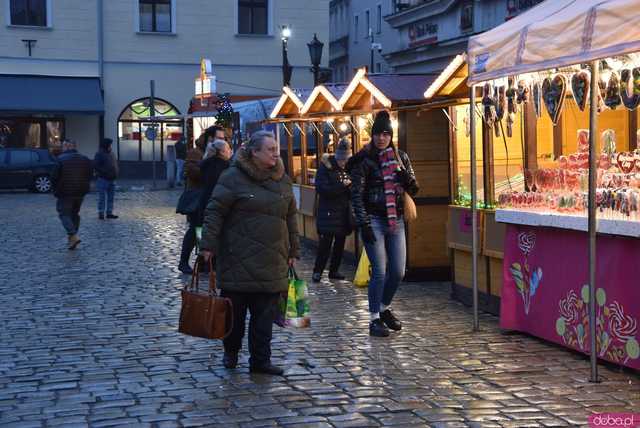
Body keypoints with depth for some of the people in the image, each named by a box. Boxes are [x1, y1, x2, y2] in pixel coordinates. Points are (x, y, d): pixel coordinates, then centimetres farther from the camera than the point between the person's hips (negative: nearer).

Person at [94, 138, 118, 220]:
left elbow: (115, 164, 22)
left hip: (111, 179, 7)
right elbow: (95, 165, -17)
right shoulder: (99, 154, -9)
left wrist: (115, 173, 8)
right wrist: (104, 171, -21)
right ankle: (101, 214, 2)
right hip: (103, 179, -7)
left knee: (111, 197, 9)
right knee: (102, 198, -3)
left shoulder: (111, 153, 13)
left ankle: (109, 213, 15)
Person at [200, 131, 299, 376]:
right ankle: (231, 352, 27)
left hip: (271, 263, 4)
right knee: (235, 309, 7)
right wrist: (209, 245, -12)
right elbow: (215, 212, -7)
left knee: (265, 313, 3)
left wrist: (293, 251, 17)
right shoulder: (234, 177, -6)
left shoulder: (282, 180, 11)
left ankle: (260, 360, 10)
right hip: (238, 260, -4)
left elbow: (290, 217, 18)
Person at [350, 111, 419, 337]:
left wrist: (406, 179, -11)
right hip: (374, 220, -5)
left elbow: (413, 189, 12)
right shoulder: (364, 160, -6)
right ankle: (375, 319, 5)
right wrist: (364, 224, -14)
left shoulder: (400, 157, 8)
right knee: (379, 272, -7)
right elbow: (356, 195, -8)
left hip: (396, 220, 5)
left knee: (398, 272, 5)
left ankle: (384, 308, 29)